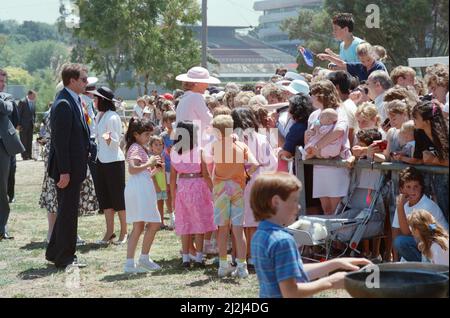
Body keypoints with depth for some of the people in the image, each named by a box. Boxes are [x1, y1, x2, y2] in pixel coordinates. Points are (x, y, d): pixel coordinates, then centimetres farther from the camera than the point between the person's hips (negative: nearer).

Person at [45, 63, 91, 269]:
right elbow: (60, 140, -21)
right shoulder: (63, 104, -18)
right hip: (67, 168, -10)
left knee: (67, 211, 17)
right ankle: (65, 258, 7)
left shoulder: (74, 101, 13)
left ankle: (54, 253, 28)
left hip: (74, 167, 10)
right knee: (68, 212, -2)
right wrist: (64, 172, -23)